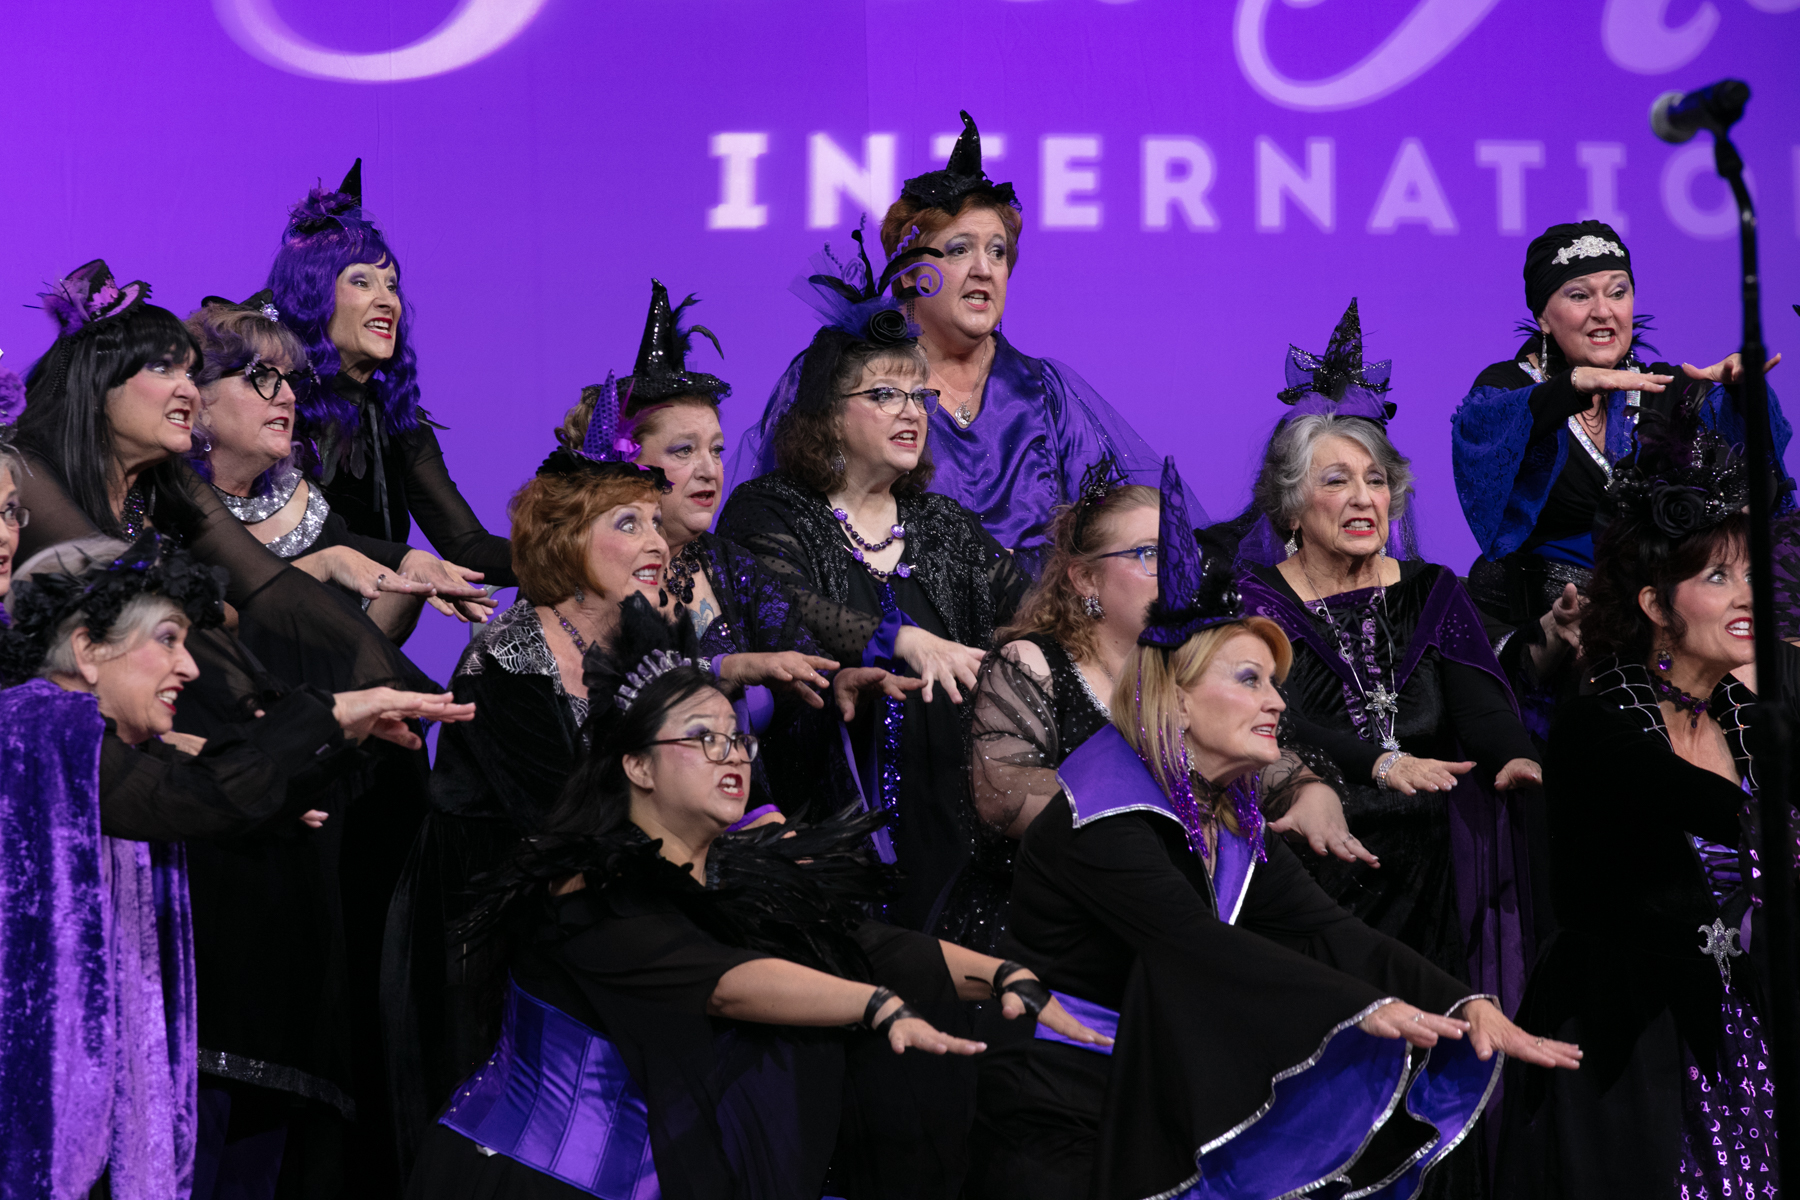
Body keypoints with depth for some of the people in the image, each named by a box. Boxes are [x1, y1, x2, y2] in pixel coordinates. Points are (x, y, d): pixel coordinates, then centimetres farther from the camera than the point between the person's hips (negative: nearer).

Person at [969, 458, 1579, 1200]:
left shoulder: (1232, 818, 10)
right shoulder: (1104, 812, -15)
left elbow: (1323, 929, 0)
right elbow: (1197, 943, -28)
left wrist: (1466, 1004, -15)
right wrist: (1361, 1008, -37)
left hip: (1160, 1100, 8)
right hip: (1059, 1118, -8)